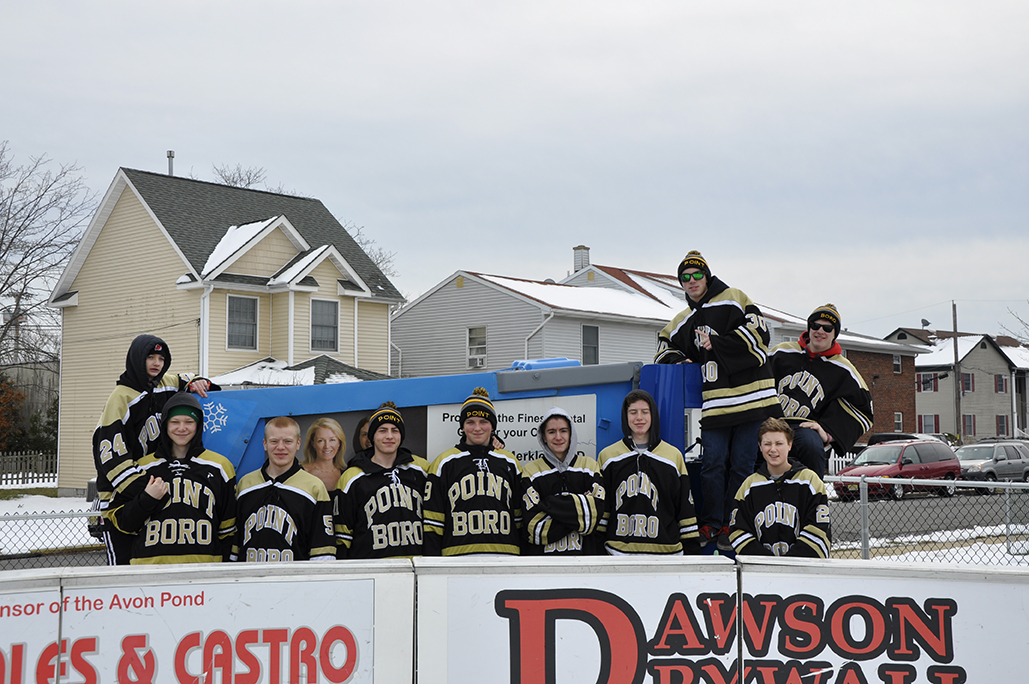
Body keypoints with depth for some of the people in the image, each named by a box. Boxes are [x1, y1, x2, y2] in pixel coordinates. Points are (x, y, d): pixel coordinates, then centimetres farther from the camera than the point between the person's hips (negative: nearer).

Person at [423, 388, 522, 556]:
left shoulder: (510, 463, 15)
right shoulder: (445, 463, 8)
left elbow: (520, 516, 17)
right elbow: (432, 520, 5)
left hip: (505, 554, 2)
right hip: (457, 555, -2)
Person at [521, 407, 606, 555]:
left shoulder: (590, 465, 9)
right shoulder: (531, 471, 5)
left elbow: (598, 511, -6)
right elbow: (535, 527, -6)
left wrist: (550, 503, -9)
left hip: (585, 553, -1)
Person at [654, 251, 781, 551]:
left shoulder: (734, 299, 4)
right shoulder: (682, 322, 21)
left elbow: (757, 333, -7)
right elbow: (666, 351, 28)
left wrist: (717, 343, -10)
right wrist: (680, 362, 6)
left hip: (750, 396, -4)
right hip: (713, 403, 4)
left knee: (743, 464, -2)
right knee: (713, 463, -2)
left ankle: (732, 527, 4)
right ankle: (710, 525, 4)